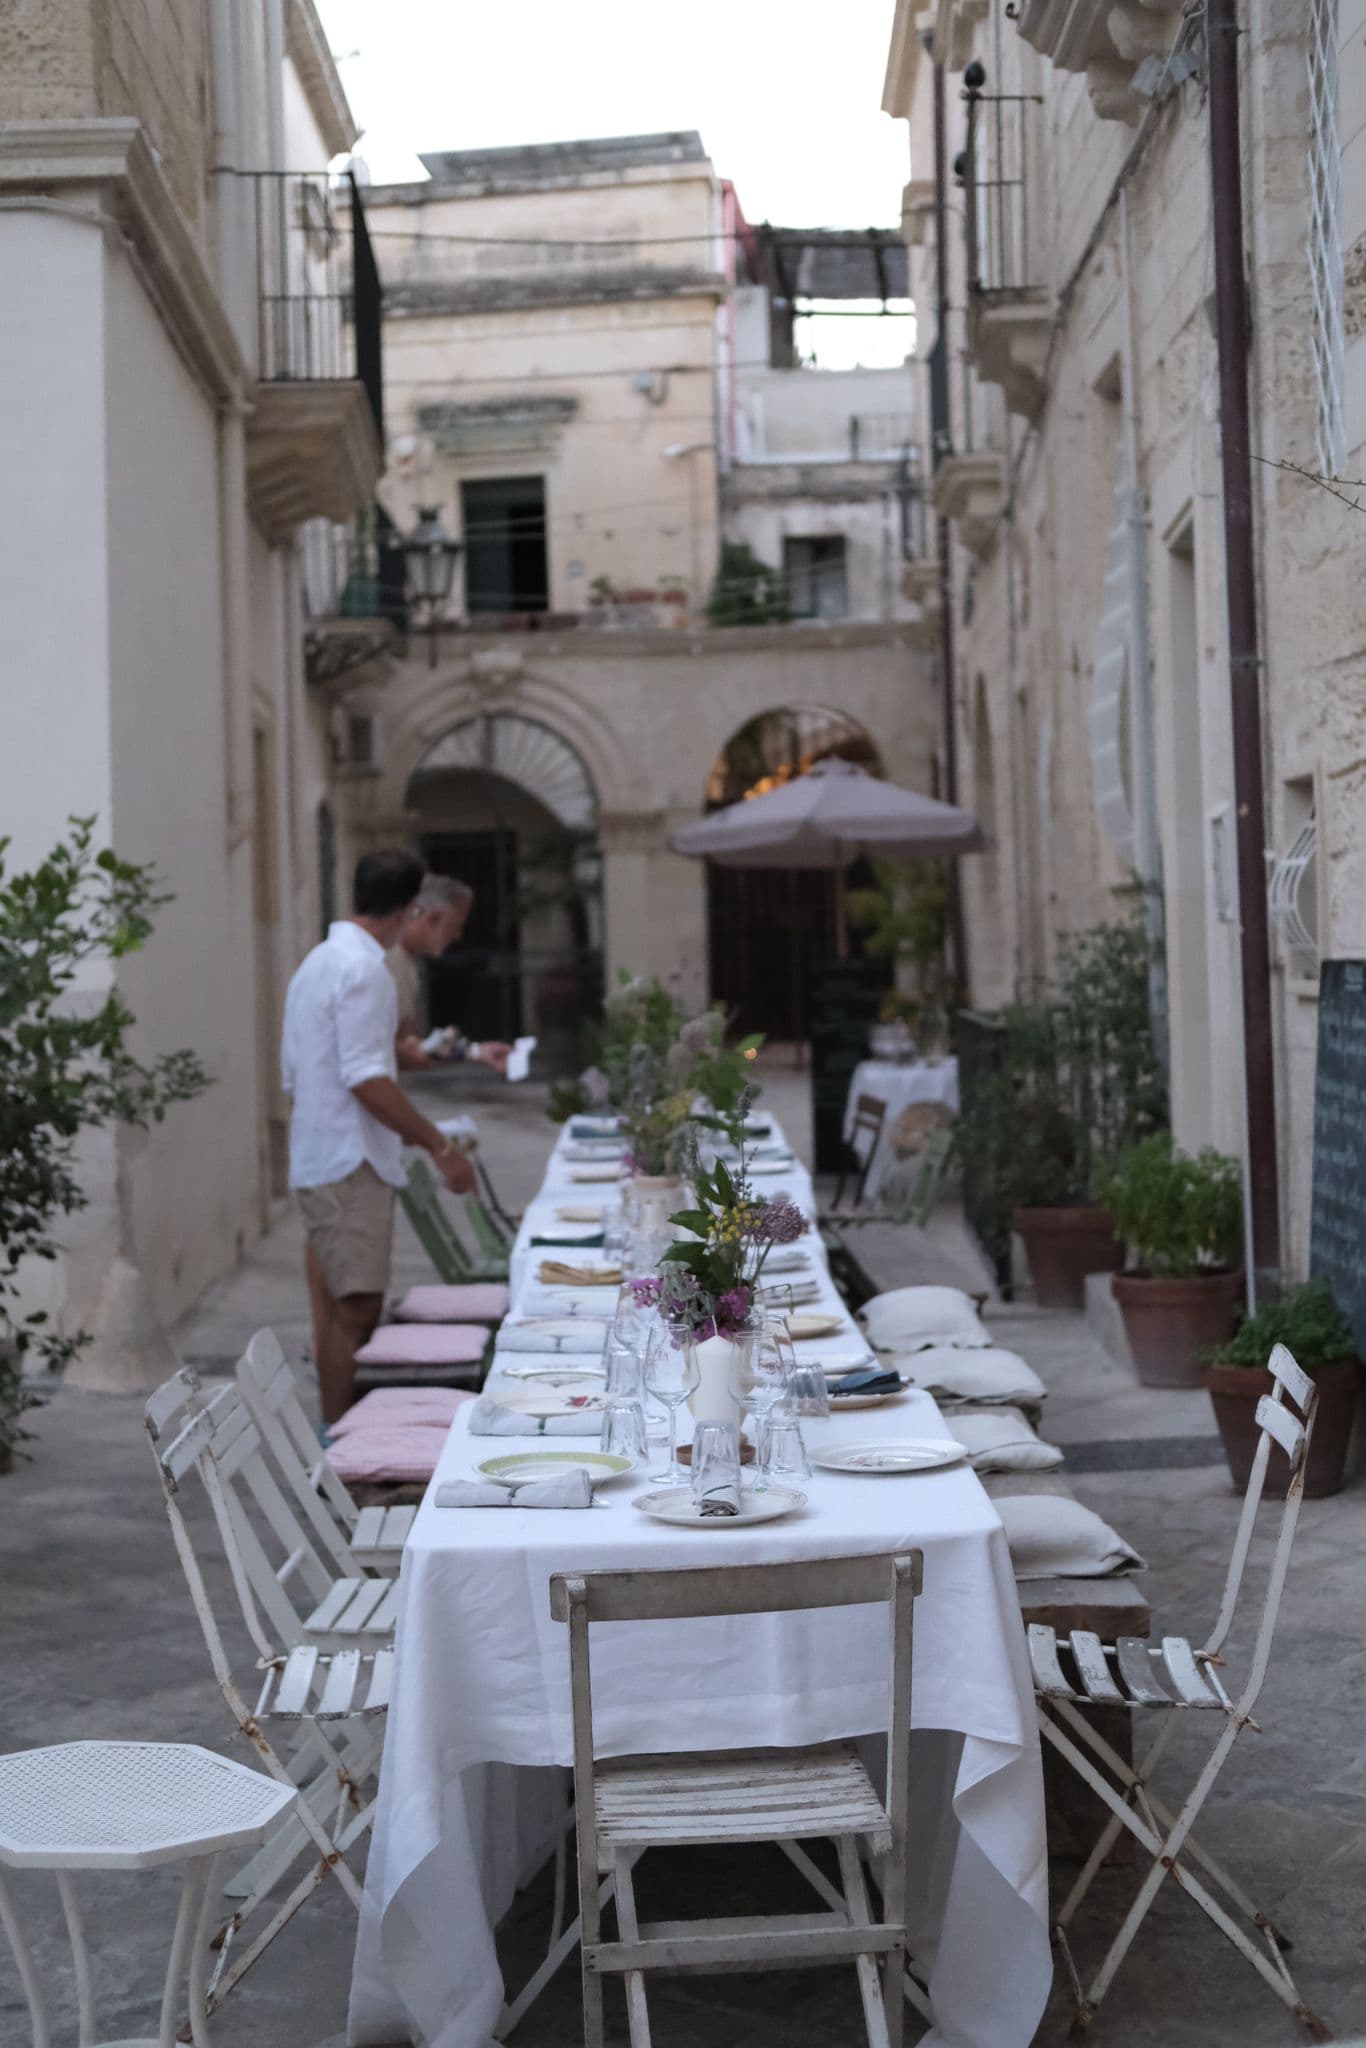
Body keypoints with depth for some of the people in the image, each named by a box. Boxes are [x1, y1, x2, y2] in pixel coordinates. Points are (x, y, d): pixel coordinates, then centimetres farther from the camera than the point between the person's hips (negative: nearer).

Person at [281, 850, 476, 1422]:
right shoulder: (362, 969, -15)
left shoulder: (318, 962, 16)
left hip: (318, 1160, 10)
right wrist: (440, 1146, -18)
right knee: (355, 1310, -9)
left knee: (338, 1311, 13)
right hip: (352, 1165, -10)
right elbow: (367, 1080, -21)